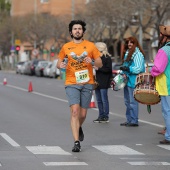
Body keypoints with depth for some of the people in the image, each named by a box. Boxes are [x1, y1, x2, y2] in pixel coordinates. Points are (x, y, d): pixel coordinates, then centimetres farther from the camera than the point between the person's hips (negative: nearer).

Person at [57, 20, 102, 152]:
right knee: (75, 111, -16)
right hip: (72, 84, -1)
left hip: (87, 83, 1)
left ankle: (79, 127, 42)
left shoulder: (90, 46, 5)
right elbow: (59, 63, 15)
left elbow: (100, 64, 8)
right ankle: (77, 142, -15)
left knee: (83, 114, 7)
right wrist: (60, 65, -9)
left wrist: (92, 62, -14)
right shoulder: (66, 47, 7)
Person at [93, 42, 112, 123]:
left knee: (104, 100, -5)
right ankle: (101, 116, 16)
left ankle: (106, 116, 0)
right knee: (99, 100, 10)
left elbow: (109, 69, -16)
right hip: (97, 82, 8)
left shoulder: (107, 58, -8)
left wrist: (98, 68, -18)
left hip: (104, 82, -8)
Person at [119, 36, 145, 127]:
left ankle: (134, 121, -2)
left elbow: (139, 68, -19)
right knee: (127, 101, 13)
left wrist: (128, 69, -22)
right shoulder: (127, 53, 17)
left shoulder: (138, 54, -12)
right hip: (127, 80, 10)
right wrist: (121, 71, 11)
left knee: (133, 101, -7)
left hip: (133, 81, -10)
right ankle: (129, 120, 19)